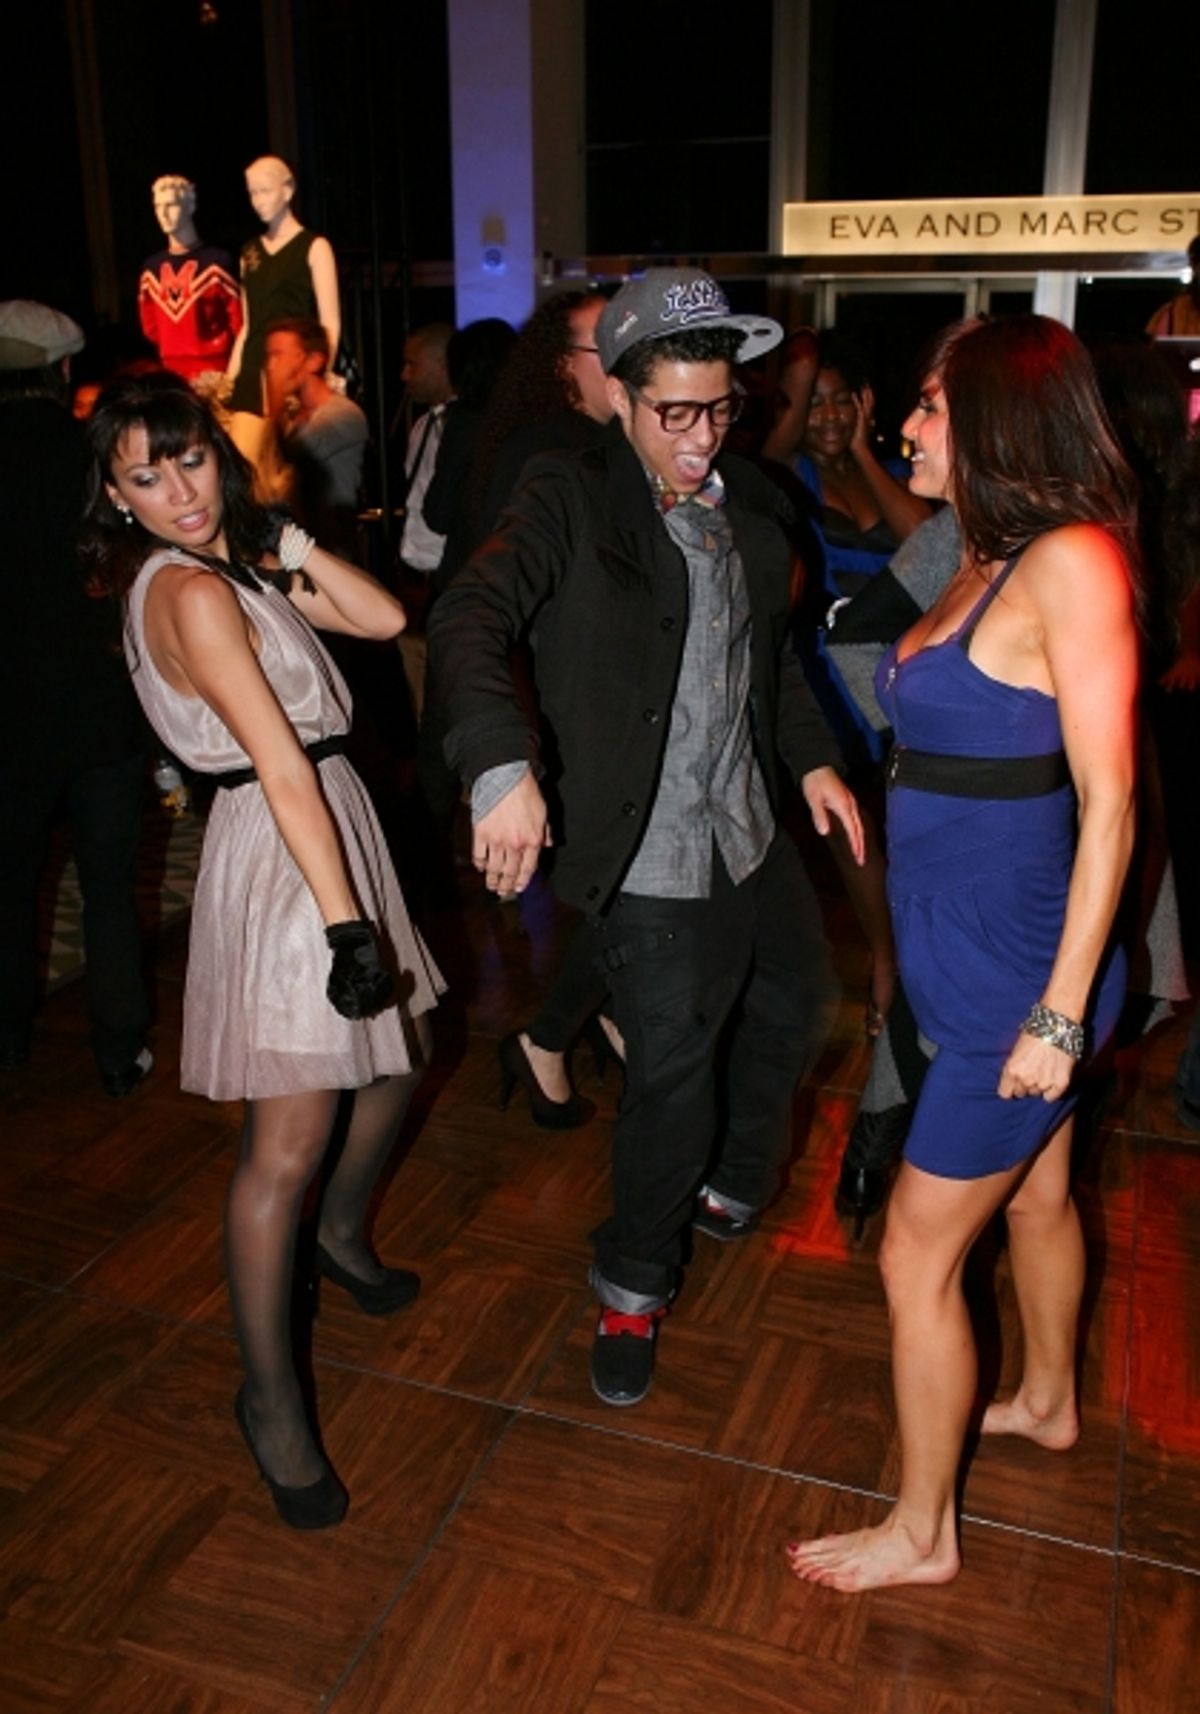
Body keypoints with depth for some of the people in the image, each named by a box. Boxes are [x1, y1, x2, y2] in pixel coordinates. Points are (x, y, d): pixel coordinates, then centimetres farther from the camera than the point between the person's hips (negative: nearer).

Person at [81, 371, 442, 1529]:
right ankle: (270, 1400, 10)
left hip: (332, 826, 10)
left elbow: (383, 618, 7)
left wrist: (283, 541, 2)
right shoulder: (191, 594, -18)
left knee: (394, 1062, 23)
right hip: (279, 860, -10)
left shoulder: (233, 565, 11)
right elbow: (282, 770, -24)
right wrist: (347, 923, -26)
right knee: (286, 1147, -5)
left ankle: (344, 1237, 47)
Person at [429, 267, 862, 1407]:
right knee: (672, 1070, 1)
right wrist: (504, 763, -45)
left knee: (789, 1004, 23)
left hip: (751, 831, 8)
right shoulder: (570, 501, -15)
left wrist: (812, 758, 11)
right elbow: (469, 618, -30)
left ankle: (730, 1186, 51)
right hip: (652, 857, -7)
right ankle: (634, 1284, 28)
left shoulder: (748, 505, 6)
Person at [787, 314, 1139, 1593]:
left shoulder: (1072, 560, -19)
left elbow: (1109, 801, -21)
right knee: (1033, 1192, 27)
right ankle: (1046, 1400, 52)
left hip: (1016, 973, -8)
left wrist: (1061, 1010, -21)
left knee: (917, 1252, 3)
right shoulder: (988, 560, 6)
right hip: (970, 951, 8)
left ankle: (920, 1533, 23)